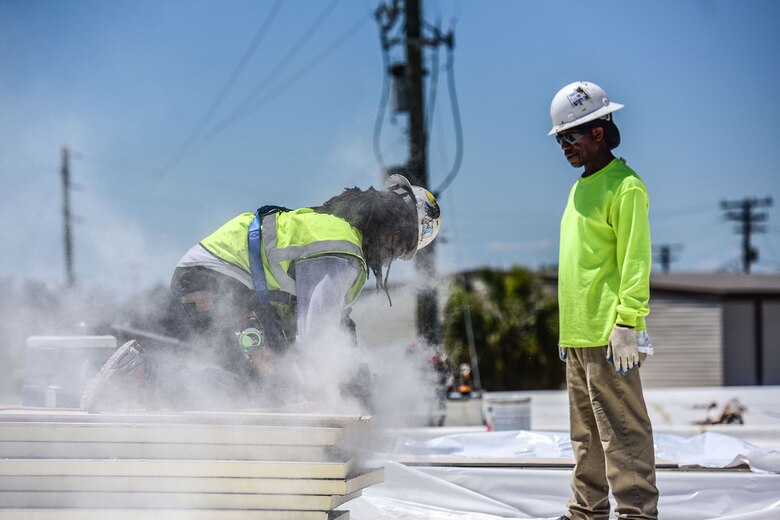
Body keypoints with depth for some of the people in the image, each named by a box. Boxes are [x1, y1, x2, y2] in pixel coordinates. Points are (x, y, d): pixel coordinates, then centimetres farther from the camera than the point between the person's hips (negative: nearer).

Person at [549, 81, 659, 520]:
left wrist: (627, 323, -21)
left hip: (607, 334, -9)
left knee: (622, 429, -8)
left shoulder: (625, 187, -10)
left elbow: (635, 262, -15)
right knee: (586, 433, 15)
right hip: (577, 333, 10)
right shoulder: (581, 187, 18)